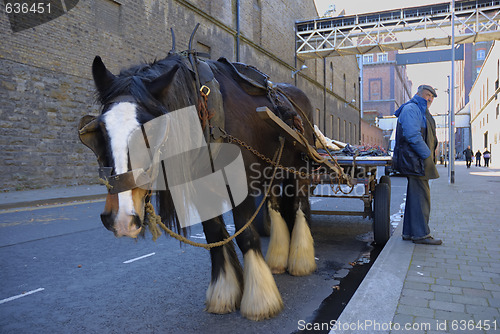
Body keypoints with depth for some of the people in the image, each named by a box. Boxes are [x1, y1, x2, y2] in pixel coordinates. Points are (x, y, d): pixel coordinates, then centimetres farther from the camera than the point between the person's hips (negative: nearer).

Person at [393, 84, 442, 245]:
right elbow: (412, 136, -19)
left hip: (420, 160, 11)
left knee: (415, 196, 11)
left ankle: (409, 232, 17)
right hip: (415, 160, -11)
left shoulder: (421, 111, 26)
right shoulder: (410, 109, -8)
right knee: (420, 196, -8)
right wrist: (427, 156, -17)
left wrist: (430, 156, 16)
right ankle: (420, 234, -1)